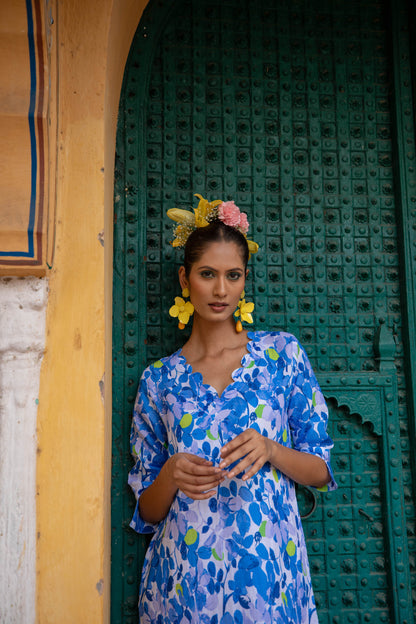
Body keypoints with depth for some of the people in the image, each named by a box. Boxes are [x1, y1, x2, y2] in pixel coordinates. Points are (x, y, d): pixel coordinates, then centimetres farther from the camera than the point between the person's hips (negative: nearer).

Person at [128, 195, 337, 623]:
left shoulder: (281, 353, 0)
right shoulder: (158, 380, 2)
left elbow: (320, 471, 2)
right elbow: (148, 511, 5)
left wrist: (270, 450, -18)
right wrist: (171, 476, -16)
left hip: (268, 571, 0)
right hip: (184, 579, 1)